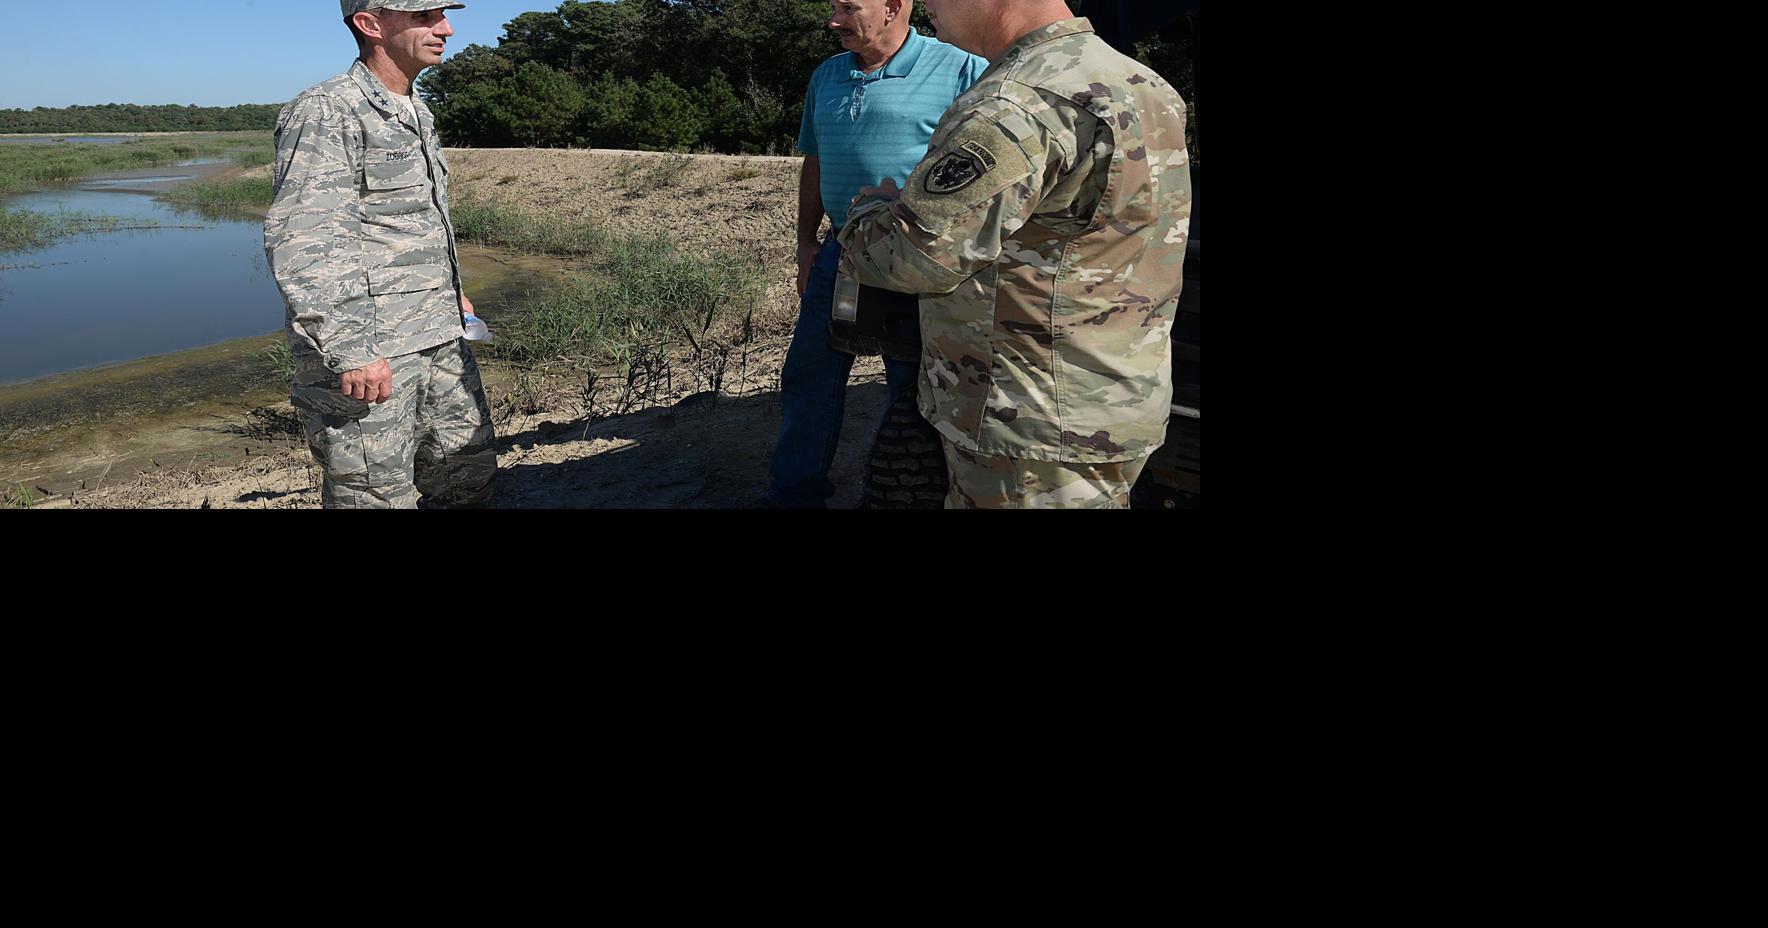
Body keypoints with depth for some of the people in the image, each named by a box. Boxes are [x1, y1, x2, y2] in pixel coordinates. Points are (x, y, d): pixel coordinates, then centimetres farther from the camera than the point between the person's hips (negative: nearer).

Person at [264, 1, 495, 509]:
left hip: (440, 343, 9)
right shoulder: (325, 113, -12)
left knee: (469, 479, 14)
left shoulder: (416, 113, 17)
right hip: (365, 355, -9)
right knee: (378, 497, -2)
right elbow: (300, 242, -22)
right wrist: (350, 348, -28)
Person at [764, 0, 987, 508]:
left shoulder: (959, 70, -10)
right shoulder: (827, 76, 11)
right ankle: (795, 493, 25)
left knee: (913, 390, 7)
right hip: (840, 253, 6)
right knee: (807, 379, 11)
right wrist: (806, 243, 15)